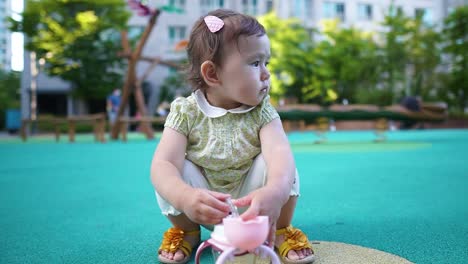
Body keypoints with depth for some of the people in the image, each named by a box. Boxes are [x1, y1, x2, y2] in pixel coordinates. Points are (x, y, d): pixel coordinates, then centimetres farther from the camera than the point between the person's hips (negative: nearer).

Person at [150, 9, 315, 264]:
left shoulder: (261, 112, -15)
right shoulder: (186, 112, -17)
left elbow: (279, 151, -35)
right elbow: (163, 164, -29)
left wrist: (275, 190, -58)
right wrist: (185, 197, -52)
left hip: (250, 206, 0)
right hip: (206, 210, 0)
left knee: (273, 163, -27)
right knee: (178, 170, -27)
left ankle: (281, 230, -1)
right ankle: (186, 231, 3)